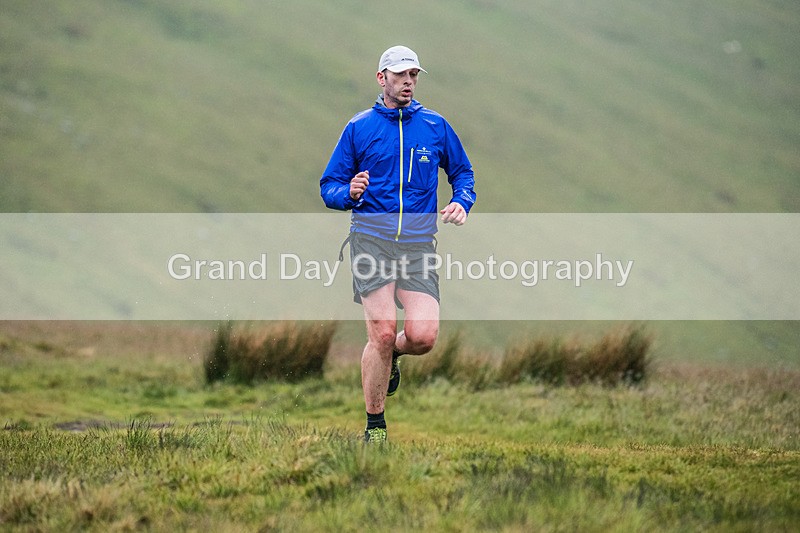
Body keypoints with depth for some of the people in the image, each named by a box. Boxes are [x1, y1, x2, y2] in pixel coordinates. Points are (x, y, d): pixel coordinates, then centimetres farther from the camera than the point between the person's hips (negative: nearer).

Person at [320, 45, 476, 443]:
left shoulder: (435, 126, 11)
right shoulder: (359, 127, 7)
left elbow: (462, 172, 24)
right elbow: (329, 186, 10)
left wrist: (462, 202, 3)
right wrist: (349, 193, -13)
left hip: (419, 242, 2)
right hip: (371, 238, -2)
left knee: (423, 336, -14)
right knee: (382, 331, -14)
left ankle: (391, 356, 24)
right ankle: (374, 426, 2)